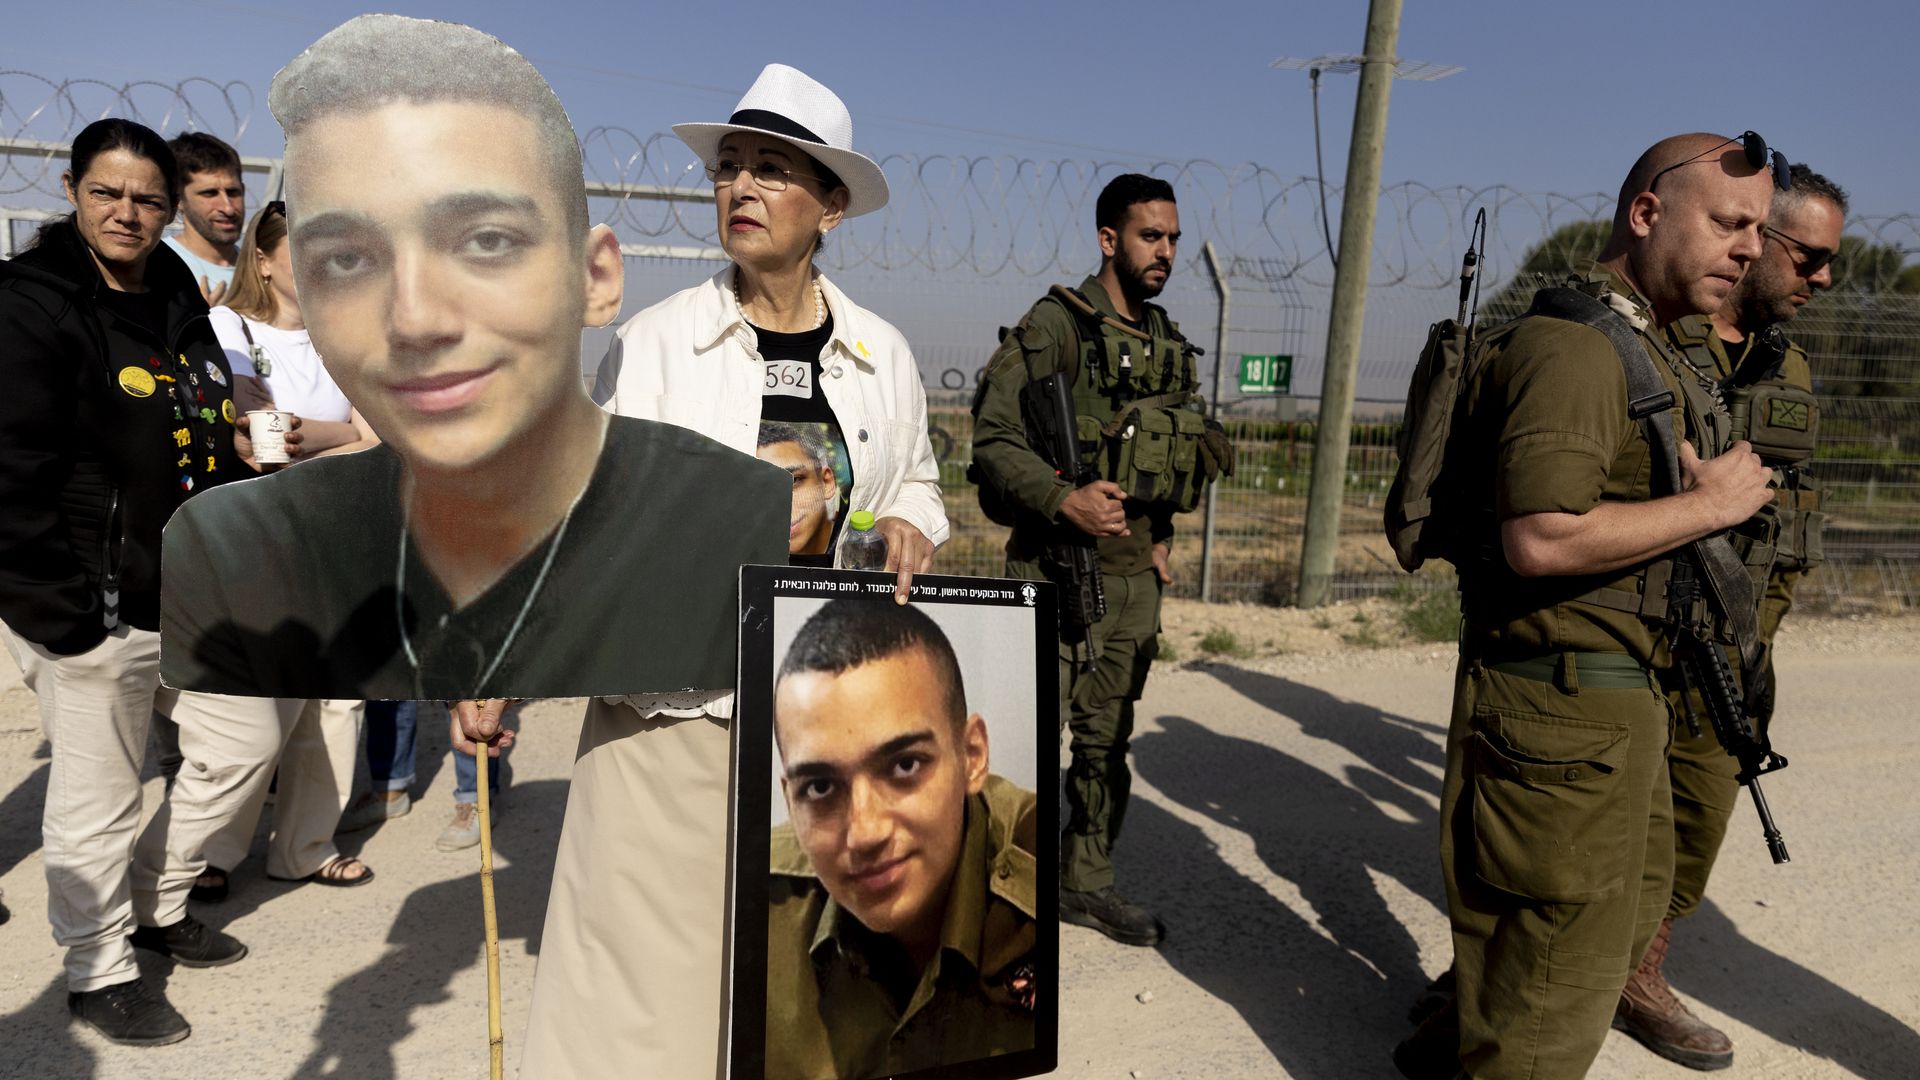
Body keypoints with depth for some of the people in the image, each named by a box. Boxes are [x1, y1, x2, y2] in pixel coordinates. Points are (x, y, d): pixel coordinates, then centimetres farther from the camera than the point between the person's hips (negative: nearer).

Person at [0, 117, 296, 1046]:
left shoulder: (178, 301, 11)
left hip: (189, 596, 8)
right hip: (90, 610, -8)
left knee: (246, 738, 17)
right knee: (98, 795, 4)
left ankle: (153, 902, 37)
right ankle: (98, 970, 26)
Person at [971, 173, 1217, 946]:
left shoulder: (1171, 345, 12)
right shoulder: (1055, 326, -9)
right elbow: (993, 439, -16)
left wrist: (1161, 532, 12)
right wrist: (1063, 499, -28)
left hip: (1136, 577, 7)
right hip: (1059, 570, -7)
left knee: (1107, 743, 16)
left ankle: (1085, 883, 31)